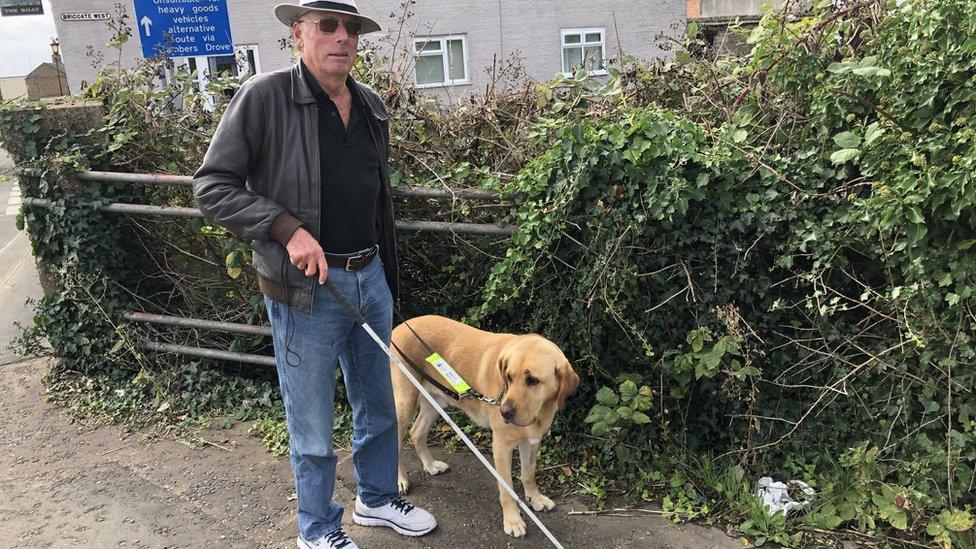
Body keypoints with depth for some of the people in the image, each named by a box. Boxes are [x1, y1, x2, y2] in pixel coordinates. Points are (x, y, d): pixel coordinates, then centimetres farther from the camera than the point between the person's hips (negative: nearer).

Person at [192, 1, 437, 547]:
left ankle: (378, 498, 43)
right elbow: (212, 186, -11)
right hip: (305, 288, -6)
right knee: (313, 424, 8)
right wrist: (288, 229, -21)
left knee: (379, 404, 20)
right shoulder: (264, 97, -11)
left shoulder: (372, 106, 8)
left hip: (371, 278, 6)